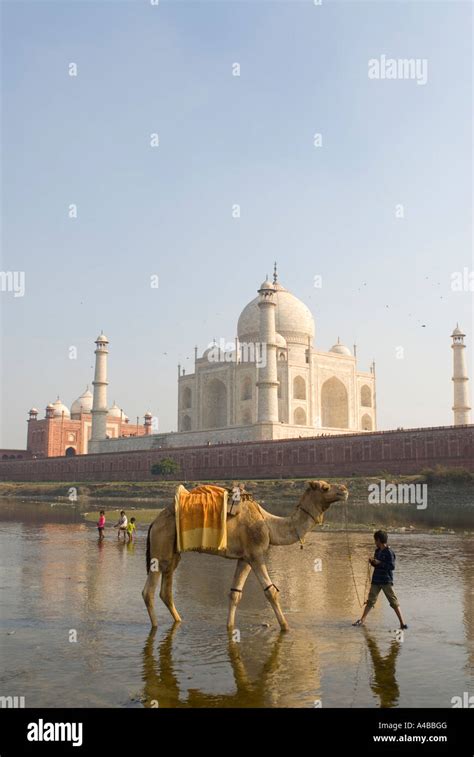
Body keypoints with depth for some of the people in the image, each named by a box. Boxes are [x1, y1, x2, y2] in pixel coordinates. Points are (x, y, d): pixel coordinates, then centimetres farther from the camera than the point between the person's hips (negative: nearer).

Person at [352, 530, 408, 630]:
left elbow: (392, 566, -19)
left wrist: (379, 563, -20)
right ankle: (362, 620, 14)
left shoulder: (389, 552, -13)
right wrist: (372, 562, 0)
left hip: (386, 581, -7)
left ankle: (402, 623, 0)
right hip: (376, 580, 7)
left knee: (394, 602, -4)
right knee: (370, 601, 9)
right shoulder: (377, 551, 11)